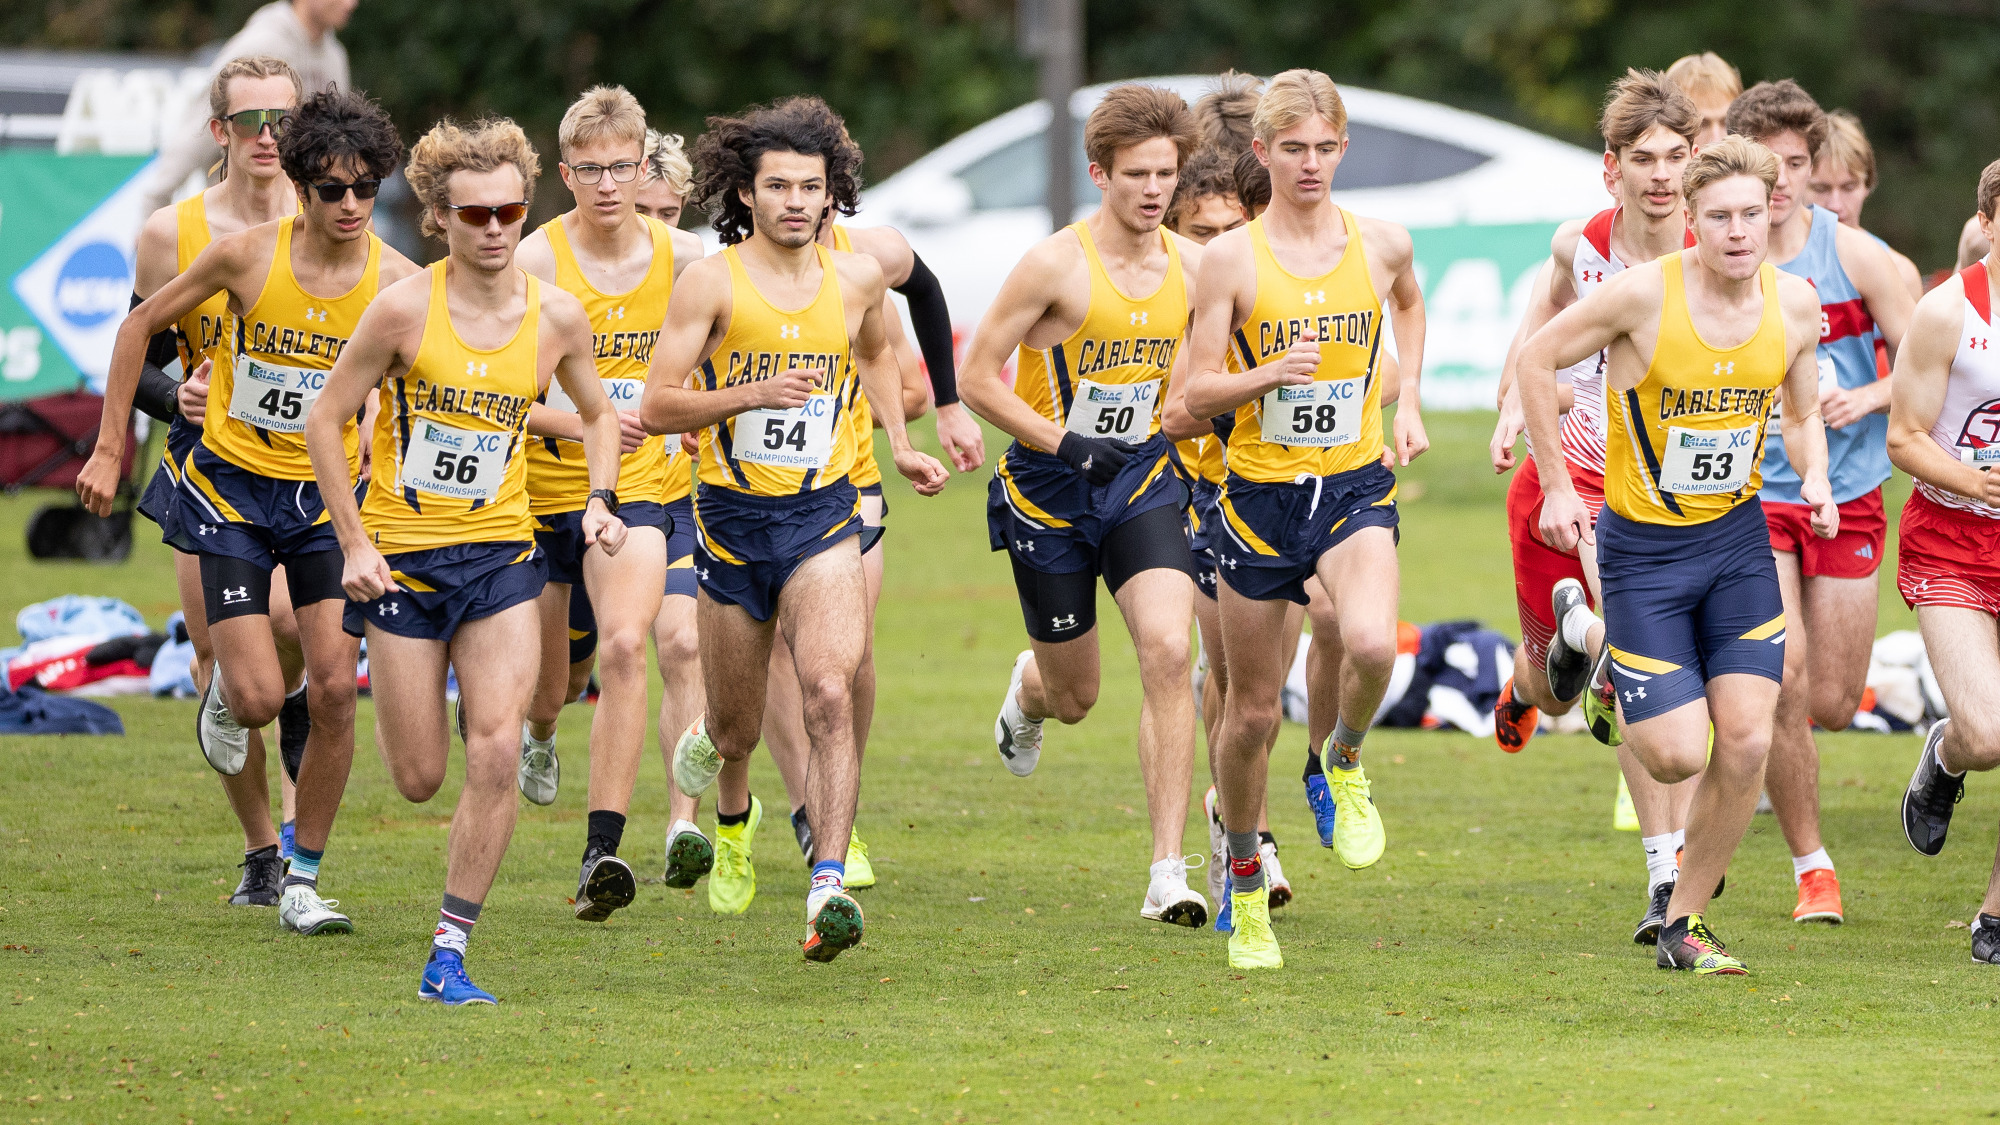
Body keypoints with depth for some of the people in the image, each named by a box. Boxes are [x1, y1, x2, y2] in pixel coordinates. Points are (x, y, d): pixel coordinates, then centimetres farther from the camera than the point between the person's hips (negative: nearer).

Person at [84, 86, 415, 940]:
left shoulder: (396, 282, -12)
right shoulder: (247, 257, -14)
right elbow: (142, 325, 0)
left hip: (328, 494, 2)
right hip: (234, 488, -2)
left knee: (335, 691, -6)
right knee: (260, 697, -12)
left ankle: (302, 879, 9)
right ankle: (224, 694, 28)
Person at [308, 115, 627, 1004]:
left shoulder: (556, 316, -3)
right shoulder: (406, 308, -12)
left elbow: (598, 413, 16)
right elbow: (324, 421, -5)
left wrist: (600, 501, -2)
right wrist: (354, 545, -9)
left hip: (501, 552, 2)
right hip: (401, 556, -2)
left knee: (496, 754, -14)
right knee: (419, 780, 2)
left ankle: (449, 954, -6)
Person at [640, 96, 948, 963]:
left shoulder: (856, 279, 3)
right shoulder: (712, 282, -8)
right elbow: (656, 406, -11)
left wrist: (900, 445, 17)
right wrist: (754, 393, -25)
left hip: (824, 514, 1)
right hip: (733, 518, -1)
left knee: (830, 693, -22)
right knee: (737, 730, 11)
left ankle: (829, 887, -28)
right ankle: (704, 747, 50)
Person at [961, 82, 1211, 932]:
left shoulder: (1190, 265, 0)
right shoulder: (1055, 264, -14)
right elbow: (977, 376, -11)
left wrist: (1197, 412, -5)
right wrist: (1064, 442, -19)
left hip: (1143, 483, 2)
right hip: (1050, 494, -2)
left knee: (1168, 650, -21)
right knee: (1075, 697, 8)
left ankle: (1168, 870, -21)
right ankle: (1028, 690, 51)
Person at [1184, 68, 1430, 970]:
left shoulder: (1381, 245, 1)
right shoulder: (1232, 258, -6)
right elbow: (1198, 395, -5)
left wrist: (1407, 404, 14)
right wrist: (1272, 374, -22)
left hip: (1355, 487, 1)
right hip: (1260, 493, -1)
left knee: (1372, 646, -30)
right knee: (1252, 710, 7)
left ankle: (1343, 760, 4)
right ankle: (1244, 881, 30)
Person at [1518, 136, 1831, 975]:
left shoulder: (1794, 304, -5)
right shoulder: (1643, 294, -19)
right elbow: (1536, 360, -7)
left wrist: (1813, 477, -9)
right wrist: (1556, 486, -8)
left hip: (1737, 535, 4)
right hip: (1644, 546, -4)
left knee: (1747, 742, -7)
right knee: (1677, 755, -7)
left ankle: (1685, 921, 11)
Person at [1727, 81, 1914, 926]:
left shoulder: (1854, 255, -4)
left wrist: (1866, 397, -19)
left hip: (1846, 497, 1)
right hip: (1751, 497, -1)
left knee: (1834, 705, 2)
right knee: (1783, 682, -15)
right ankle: (1811, 867, 1)